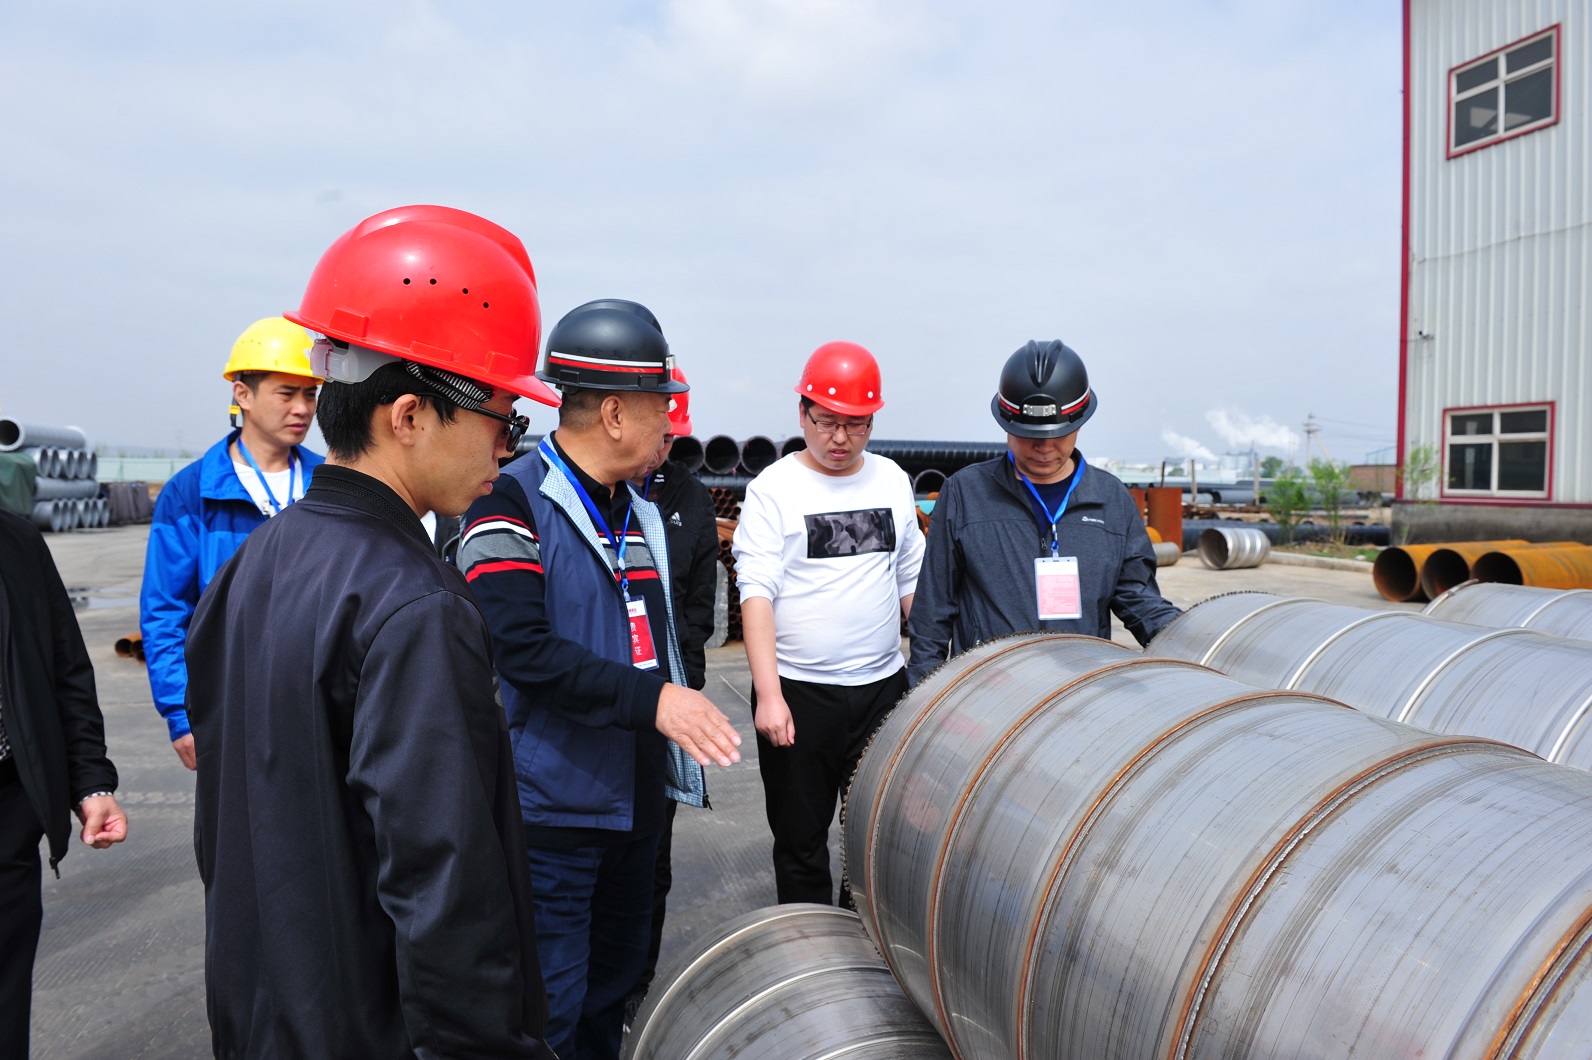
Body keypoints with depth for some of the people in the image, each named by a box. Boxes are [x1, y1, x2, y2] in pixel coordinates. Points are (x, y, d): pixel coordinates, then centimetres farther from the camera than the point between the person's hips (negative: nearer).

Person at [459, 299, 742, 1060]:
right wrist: (651, 698, -30)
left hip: (639, 799, 8)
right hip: (554, 808, -8)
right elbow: (522, 650, -26)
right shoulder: (512, 504, -15)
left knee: (613, 992, 21)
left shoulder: (640, 512, 11)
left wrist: (684, 722, 17)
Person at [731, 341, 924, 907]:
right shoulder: (773, 488, -6)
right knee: (801, 840, 9)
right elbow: (756, 594, -11)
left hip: (884, 685, 4)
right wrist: (768, 694, -19)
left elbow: (911, 581, 14)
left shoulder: (893, 480, 6)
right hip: (798, 691, -3)